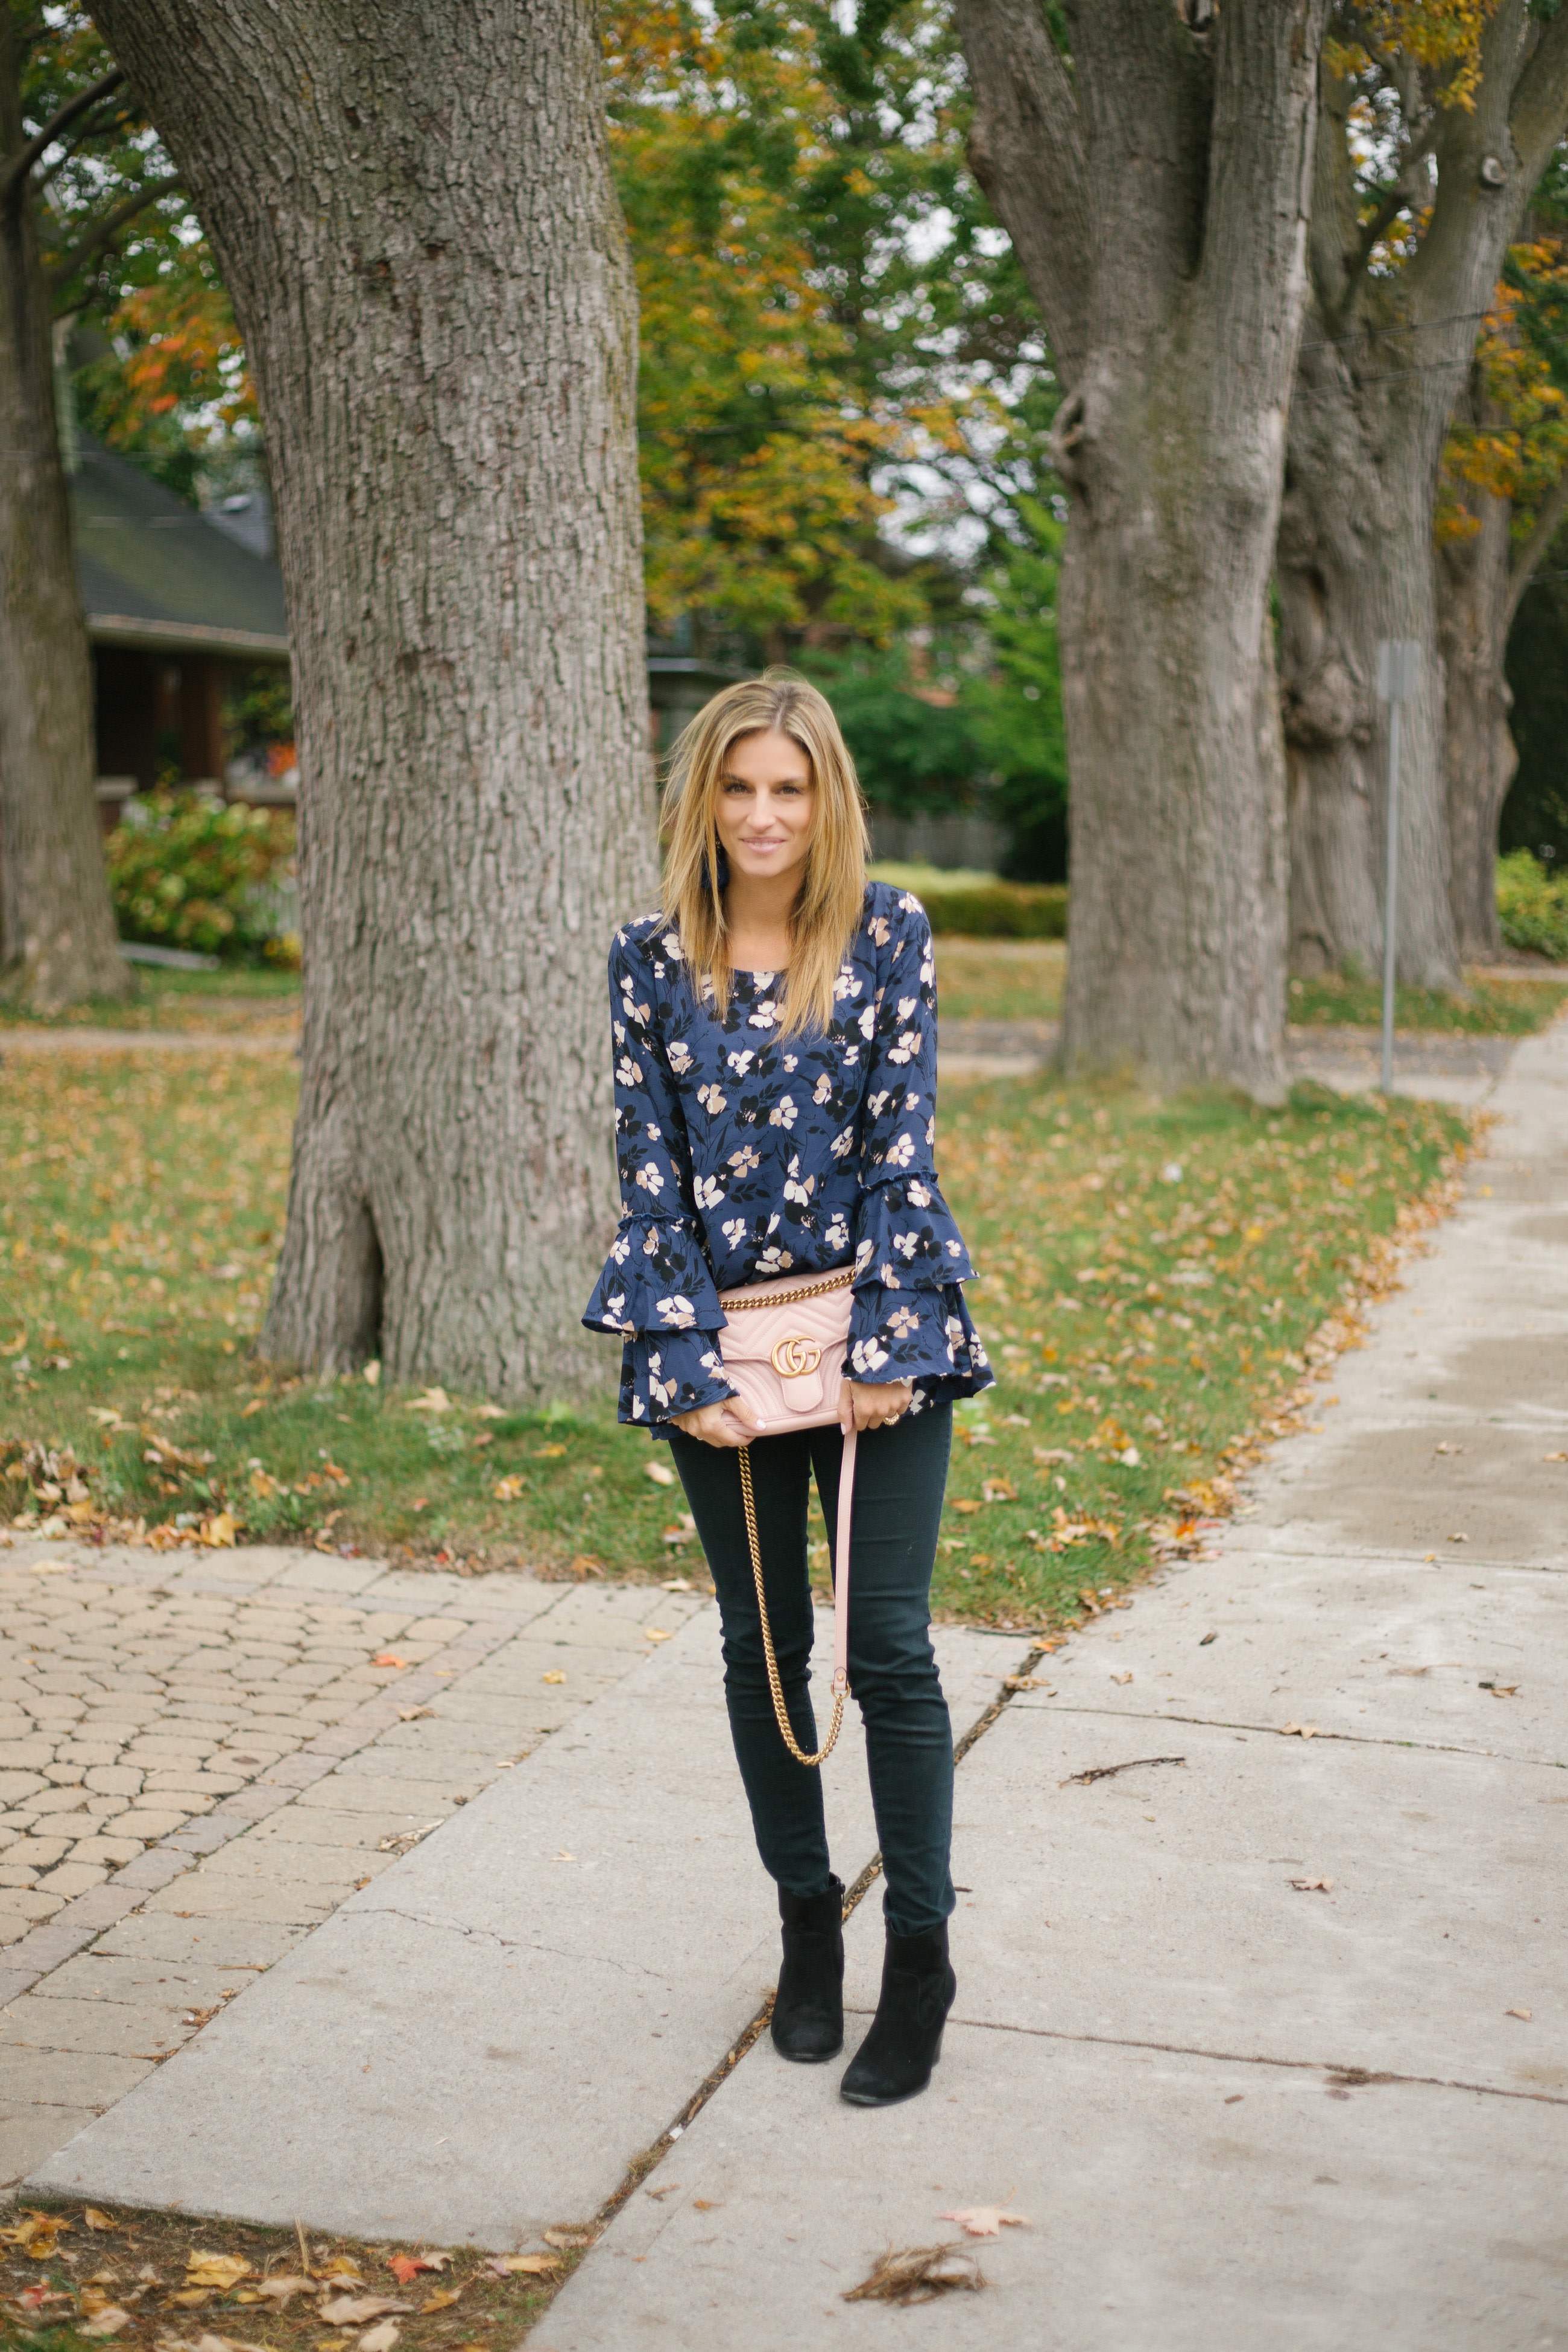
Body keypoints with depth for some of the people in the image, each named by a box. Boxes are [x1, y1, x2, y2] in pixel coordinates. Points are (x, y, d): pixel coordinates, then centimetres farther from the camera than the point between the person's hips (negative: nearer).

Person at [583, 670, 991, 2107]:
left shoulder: (889, 936, -3)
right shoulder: (652, 962, 0)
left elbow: (903, 1143, -6)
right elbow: (652, 1172, -1)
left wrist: (886, 1347, -11)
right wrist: (690, 1366, -8)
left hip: (879, 1329, -2)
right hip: (723, 1338, 2)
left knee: (891, 1647, -2)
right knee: (763, 1648, 11)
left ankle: (921, 1957, 12)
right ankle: (808, 1924, 28)